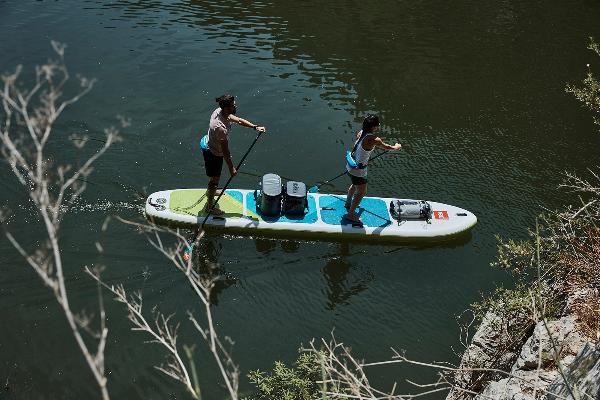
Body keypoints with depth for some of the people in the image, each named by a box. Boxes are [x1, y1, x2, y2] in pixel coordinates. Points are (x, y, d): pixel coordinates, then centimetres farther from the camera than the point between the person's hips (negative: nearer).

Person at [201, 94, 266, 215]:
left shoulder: (219, 111, -13)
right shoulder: (221, 128, -39)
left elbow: (238, 120, 1)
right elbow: (225, 151, -30)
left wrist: (255, 127, -5)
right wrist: (231, 168, -20)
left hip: (209, 146, 9)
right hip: (214, 154, -9)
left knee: (214, 177, 33)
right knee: (215, 179, 12)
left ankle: (210, 191, 59)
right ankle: (210, 206, 32)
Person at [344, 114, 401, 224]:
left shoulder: (361, 133, -4)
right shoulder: (374, 139, -27)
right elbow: (386, 147, -8)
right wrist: (396, 147, 13)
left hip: (350, 165, 8)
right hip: (358, 171, -8)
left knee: (355, 185, 33)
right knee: (361, 192, 12)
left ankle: (348, 203, 55)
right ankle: (351, 214, 25)